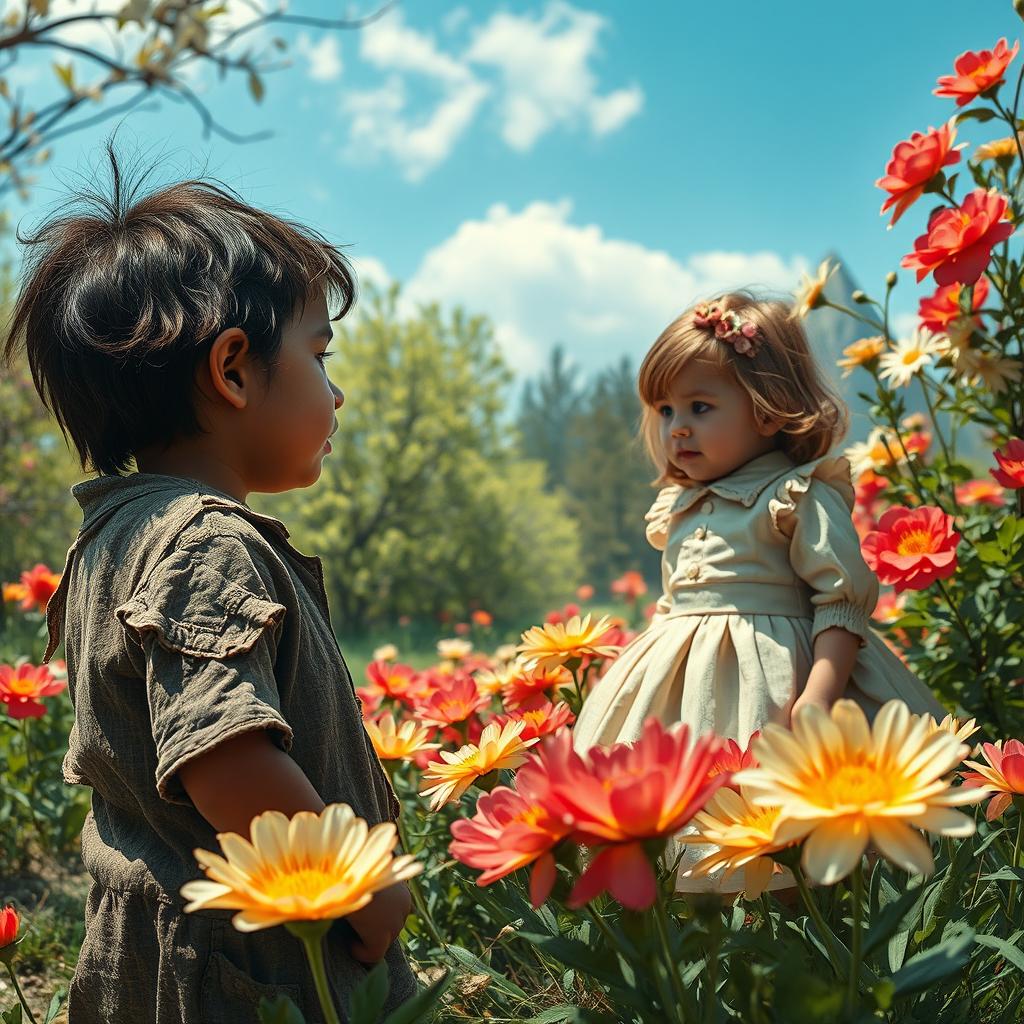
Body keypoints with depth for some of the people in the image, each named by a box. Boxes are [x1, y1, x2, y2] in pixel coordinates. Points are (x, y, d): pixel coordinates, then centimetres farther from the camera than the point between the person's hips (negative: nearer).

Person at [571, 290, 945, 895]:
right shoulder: (679, 509, 17)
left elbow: (844, 599, -12)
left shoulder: (799, 498, -6)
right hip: (686, 682, 7)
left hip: (767, 679, -7)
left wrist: (819, 695, -22)